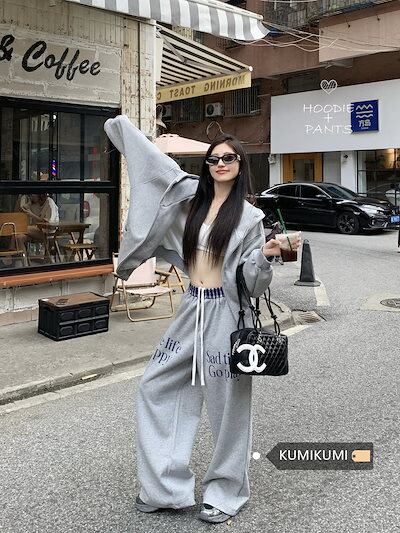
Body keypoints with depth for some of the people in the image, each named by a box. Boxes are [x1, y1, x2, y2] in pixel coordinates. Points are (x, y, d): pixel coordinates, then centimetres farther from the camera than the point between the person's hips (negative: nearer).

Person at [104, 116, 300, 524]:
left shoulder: (249, 216, -4)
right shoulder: (193, 198, 7)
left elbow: (252, 279, -5)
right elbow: (158, 165, 17)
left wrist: (266, 255, -25)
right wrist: (122, 126, 27)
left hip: (226, 312, -6)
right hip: (191, 309, 6)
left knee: (228, 402, 4)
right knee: (157, 388, 9)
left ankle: (226, 492, 24)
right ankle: (166, 486, 22)